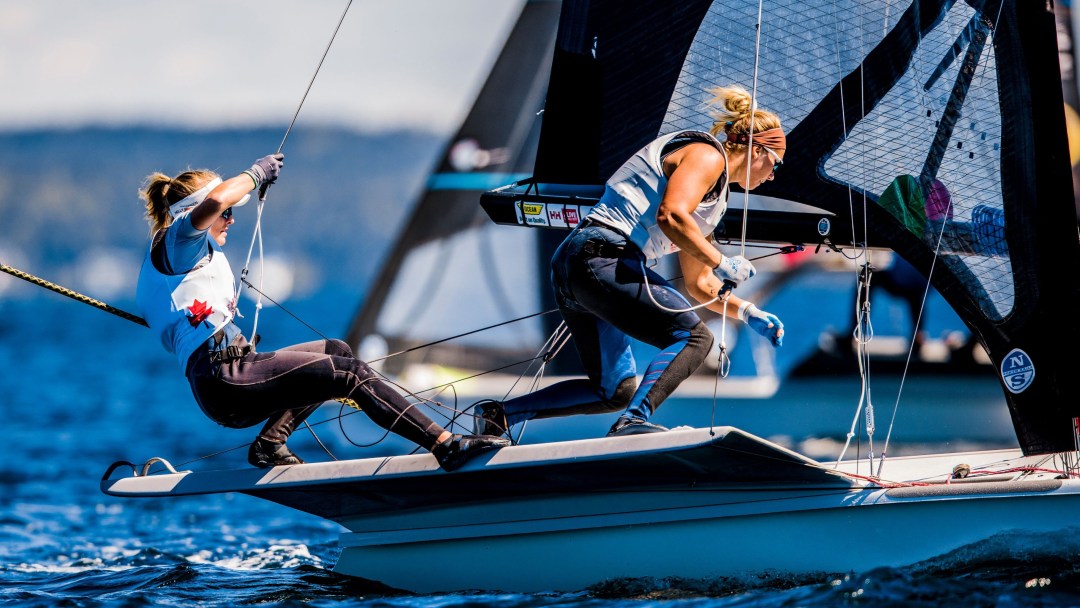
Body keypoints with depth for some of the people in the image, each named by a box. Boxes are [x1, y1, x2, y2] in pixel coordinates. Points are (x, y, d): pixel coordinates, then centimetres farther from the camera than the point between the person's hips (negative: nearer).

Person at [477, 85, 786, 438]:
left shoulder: (714, 195, 28)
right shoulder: (706, 154, -1)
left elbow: (698, 284, 32)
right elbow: (670, 216, -20)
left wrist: (747, 313, 20)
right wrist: (722, 264, -12)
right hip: (604, 260, -10)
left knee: (616, 391, 16)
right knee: (692, 336, -13)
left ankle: (498, 416, 14)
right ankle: (634, 421, -31)